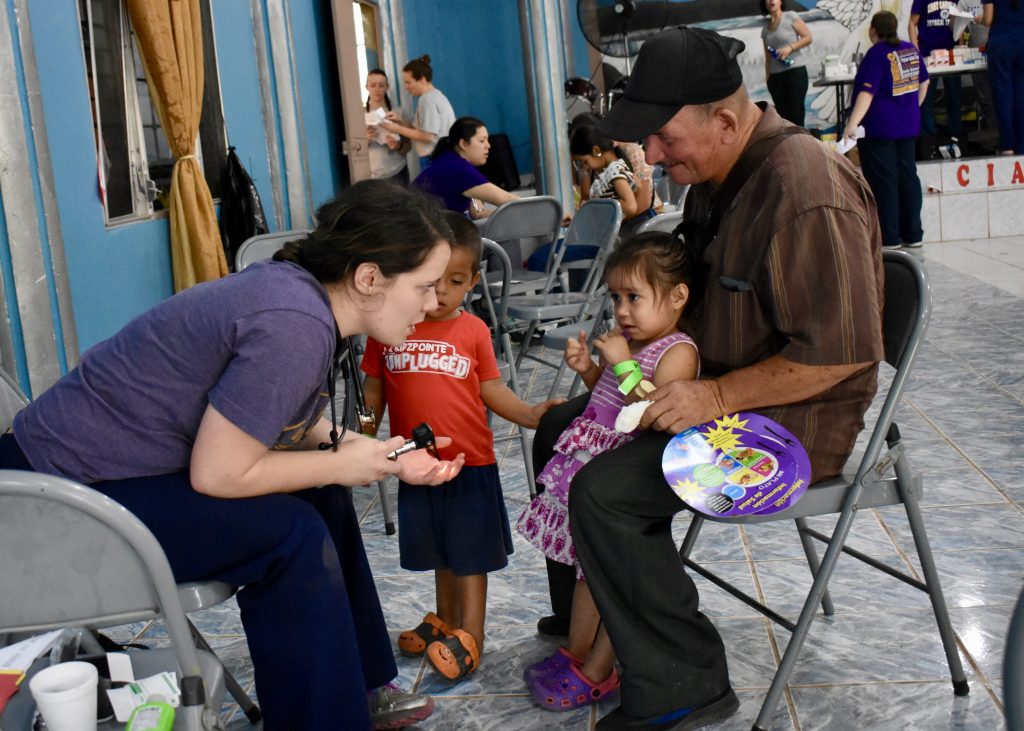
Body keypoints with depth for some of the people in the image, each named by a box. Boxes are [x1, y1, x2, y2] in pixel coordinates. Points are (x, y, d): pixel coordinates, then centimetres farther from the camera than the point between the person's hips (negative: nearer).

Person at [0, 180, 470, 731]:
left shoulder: (292, 287, -3)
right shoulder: (295, 327, -29)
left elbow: (282, 425, 8)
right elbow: (217, 474, -25)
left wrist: (384, 458, -2)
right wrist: (342, 463, -13)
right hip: (68, 492, -9)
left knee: (320, 495, 9)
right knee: (291, 534, -18)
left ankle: (356, 685, 21)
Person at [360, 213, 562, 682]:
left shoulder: (473, 331, -5)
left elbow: (492, 390, 1)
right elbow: (374, 392, 6)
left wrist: (530, 414, -14)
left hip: (470, 462, -2)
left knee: (470, 553, 5)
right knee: (440, 552, 20)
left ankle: (469, 637, 12)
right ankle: (445, 622, 37)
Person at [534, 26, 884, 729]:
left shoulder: (804, 187, -26)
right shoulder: (716, 173, 5)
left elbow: (839, 353, -27)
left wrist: (715, 396, -24)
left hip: (798, 417, -10)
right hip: (723, 392, 10)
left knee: (604, 488, -23)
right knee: (559, 429, 12)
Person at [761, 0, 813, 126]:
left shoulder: (791, 16, 2)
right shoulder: (765, 30, 15)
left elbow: (808, 38, -3)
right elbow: (767, 59, 14)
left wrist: (790, 47, -14)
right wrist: (767, 78, 6)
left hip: (795, 71, -5)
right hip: (775, 76, 5)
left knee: (796, 114, -10)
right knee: (783, 115, 2)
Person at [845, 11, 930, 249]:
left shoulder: (877, 54, -14)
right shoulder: (911, 50, 7)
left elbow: (867, 92, -23)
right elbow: (924, 82, 18)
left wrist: (853, 124, -28)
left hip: (878, 129, -7)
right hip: (908, 126, 7)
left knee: (883, 182, -1)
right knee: (907, 176, 11)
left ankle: (889, 238, 3)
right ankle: (913, 234, 16)